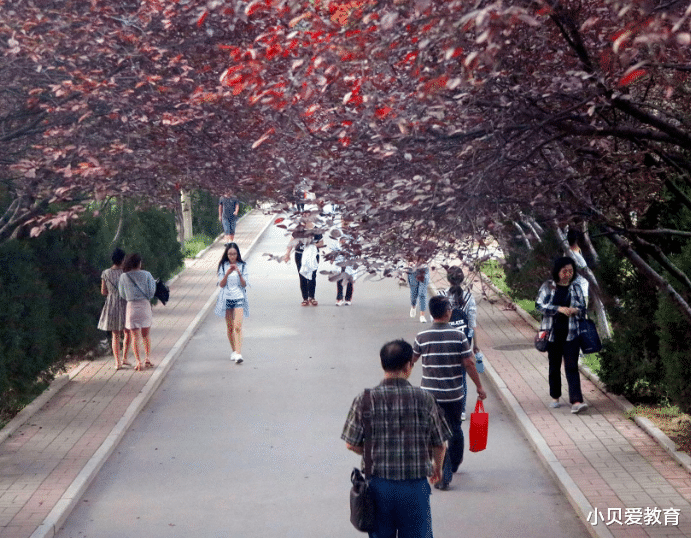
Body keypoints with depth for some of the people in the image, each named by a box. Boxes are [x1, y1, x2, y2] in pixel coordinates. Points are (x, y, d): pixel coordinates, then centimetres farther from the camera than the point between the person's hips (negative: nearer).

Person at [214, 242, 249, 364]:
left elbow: (244, 285, -2)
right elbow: (221, 284, -2)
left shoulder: (242, 266, 2)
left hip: (239, 298, -2)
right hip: (226, 298, 2)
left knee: (238, 326, -13)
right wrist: (227, 274, -17)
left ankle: (238, 353, -19)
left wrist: (239, 274, -18)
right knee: (229, 326, 9)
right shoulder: (223, 266, 4)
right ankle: (233, 350, 25)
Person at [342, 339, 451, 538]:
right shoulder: (424, 399, -10)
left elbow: (352, 444, -3)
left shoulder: (365, 400, -9)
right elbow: (439, 445, -1)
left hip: (379, 484, 1)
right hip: (416, 485, -1)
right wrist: (437, 468, 19)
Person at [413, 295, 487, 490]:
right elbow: (469, 364, -8)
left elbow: (411, 360, 9)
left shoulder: (422, 337, -6)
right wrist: (479, 387, 4)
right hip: (454, 394, 0)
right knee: (455, 430, 20)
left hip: (430, 394, 0)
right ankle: (454, 464, 38)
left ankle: (443, 476, 4)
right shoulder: (458, 335, -10)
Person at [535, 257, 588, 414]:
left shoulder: (576, 288, 7)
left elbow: (583, 308, 12)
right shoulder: (548, 286, 1)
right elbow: (539, 304, -9)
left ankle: (576, 402, -17)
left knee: (572, 366, -9)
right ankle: (555, 397, 28)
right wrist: (559, 309, -18)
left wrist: (576, 310, -13)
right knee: (554, 366, 11)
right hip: (553, 332, 0)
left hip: (571, 333, 0)